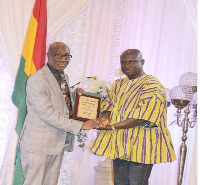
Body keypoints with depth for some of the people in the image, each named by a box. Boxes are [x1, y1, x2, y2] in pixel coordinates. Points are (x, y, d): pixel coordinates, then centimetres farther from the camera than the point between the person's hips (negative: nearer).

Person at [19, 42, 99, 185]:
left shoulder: (64, 77, 11)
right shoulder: (37, 80, -17)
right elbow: (47, 114, -22)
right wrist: (80, 125, -23)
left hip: (58, 143, 8)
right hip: (38, 144, -8)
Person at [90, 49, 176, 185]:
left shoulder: (152, 86, -12)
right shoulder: (119, 85, 14)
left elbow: (142, 118, -20)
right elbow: (109, 104, 15)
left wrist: (112, 127, -22)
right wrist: (105, 117, -10)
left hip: (142, 146, -7)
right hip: (120, 144, 7)